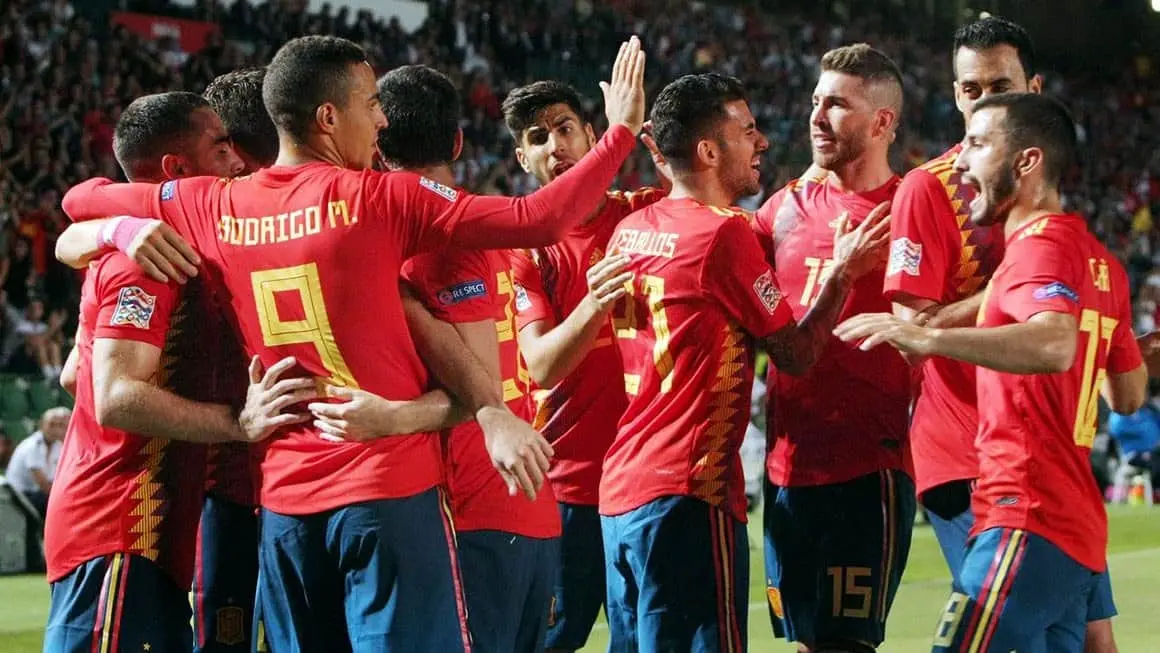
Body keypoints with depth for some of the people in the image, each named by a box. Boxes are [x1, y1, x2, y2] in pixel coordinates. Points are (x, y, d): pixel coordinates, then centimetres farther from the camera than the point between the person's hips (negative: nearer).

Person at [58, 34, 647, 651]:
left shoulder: (216, 208, 5)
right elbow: (536, 221, -10)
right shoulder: (377, 197, -8)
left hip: (283, 498, 5)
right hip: (390, 485, -5)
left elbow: (83, 198, 19)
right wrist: (621, 132, 0)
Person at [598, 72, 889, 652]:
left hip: (619, 491, 8)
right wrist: (844, 273, 3)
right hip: (688, 492, -8)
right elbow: (796, 353, -5)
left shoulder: (630, 230, 11)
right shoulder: (725, 233, -12)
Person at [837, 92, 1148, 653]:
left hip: (1028, 523, -10)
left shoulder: (1043, 243, -10)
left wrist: (927, 338, -37)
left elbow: (1054, 345, -31)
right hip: (1079, 531, 10)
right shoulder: (1100, 261, 18)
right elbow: (1128, 395, 26)